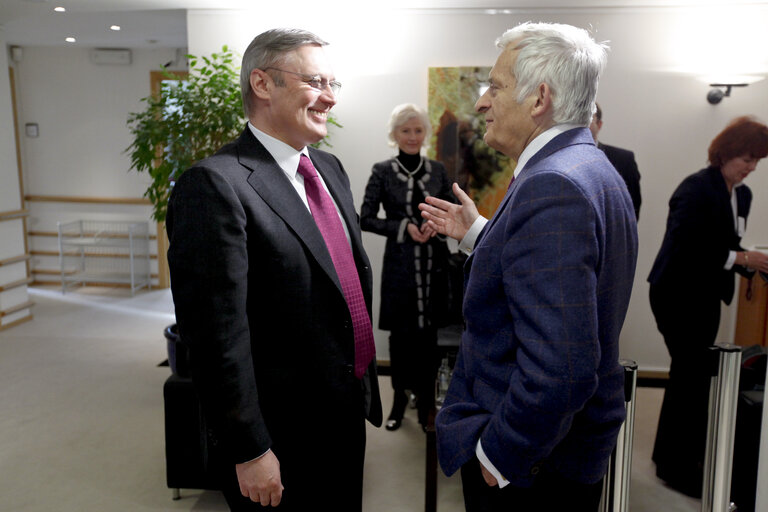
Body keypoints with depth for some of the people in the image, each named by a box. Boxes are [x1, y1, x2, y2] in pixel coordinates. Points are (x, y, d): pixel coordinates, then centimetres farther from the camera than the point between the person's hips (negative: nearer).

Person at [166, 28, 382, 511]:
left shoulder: (330, 167, 6)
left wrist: (365, 379, 15)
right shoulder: (214, 185, -21)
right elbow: (218, 335, -22)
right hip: (282, 441, -7)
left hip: (348, 413, 8)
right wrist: (250, 452, -17)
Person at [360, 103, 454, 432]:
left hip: (434, 262, 2)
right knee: (400, 334, 5)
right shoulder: (382, 172, -1)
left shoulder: (437, 170, 8)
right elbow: (366, 219, -5)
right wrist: (404, 227, -16)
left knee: (429, 332, 5)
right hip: (400, 263, -2)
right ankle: (400, 398, 23)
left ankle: (426, 399, 21)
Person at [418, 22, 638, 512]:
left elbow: (558, 370, -32)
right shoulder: (593, 170, 6)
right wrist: (477, 233, 12)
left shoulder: (553, 186, -27)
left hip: (530, 468, -9)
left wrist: (496, 454, -19)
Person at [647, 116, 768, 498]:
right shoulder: (696, 189, -16)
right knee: (694, 377, -4)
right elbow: (685, 247, -24)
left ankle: (670, 457, 32)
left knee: (690, 375, 16)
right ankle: (681, 470, 12)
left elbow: (726, 247, 15)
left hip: (706, 298, 9)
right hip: (677, 295, -9)